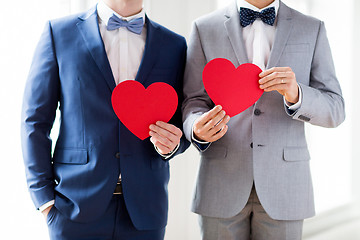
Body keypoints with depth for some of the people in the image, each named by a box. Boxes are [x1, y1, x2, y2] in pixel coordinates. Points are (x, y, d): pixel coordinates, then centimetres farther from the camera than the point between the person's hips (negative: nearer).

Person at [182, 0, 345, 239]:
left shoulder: (312, 30, 7)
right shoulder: (205, 28, 6)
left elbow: (335, 111, 2)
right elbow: (194, 102, 5)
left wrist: (295, 94, -18)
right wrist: (198, 129, -17)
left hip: (283, 183, 0)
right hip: (222, 182, 0)